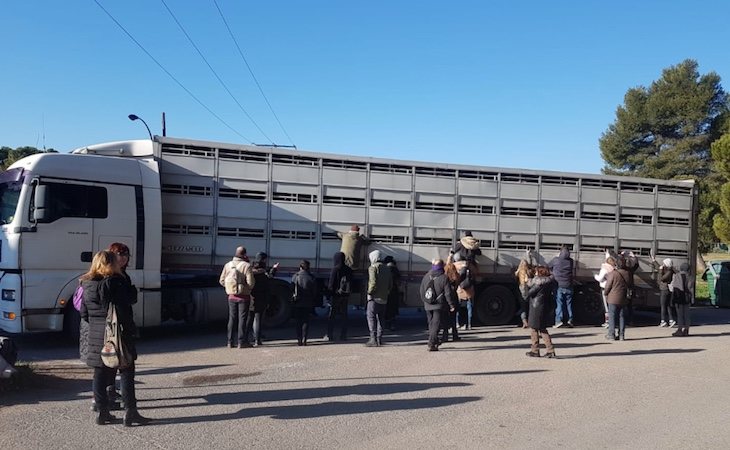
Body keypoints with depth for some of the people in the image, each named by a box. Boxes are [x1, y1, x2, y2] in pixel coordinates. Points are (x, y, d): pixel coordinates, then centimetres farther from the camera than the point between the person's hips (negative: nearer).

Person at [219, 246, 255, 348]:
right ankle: (241, 342, 6)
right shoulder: (246, 266, -14)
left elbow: (222, 281, 3)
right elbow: (251, 283, -18)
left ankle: (230, 342, 15)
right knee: (242, 319, 3)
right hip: (244, 296, -4)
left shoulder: (228, 265, 0)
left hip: (232, 296, 4)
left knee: (232, 319, 13)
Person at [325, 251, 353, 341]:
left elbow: (331, 283, -11)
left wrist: (329, 293, -5)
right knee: (343, 315, 10)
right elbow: (351, 283, 11)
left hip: (336, 294, -5)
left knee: (332, 315, 2)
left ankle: (330, 335, 3)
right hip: (345, 295, 5)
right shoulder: (348, 269, 5)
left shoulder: (335, 269, -12)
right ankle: (343, 336, 10)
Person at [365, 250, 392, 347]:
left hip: (375, 298, -7)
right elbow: (390, 283, 15)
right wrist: (386, 292, 14)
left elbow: (373, 282, -19)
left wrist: (369, 292, -9)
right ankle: (379, 339, 17)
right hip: (384, 298, 7)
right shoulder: (387, 269, 15)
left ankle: (373, 339, -11)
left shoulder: (373, 268, -9)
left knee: (371, 317, -4)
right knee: (379, 318, 15)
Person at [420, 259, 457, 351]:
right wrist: (452, 305, -2)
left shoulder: (426, 277, 4)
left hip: (428, 306, 5)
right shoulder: (444, 278, -11)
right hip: (439, 305, -5)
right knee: (436, 324, -4)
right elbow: (448, 293, -11)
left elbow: (421, 291, 12)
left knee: (431, 323, 17)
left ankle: (435, 341, 28)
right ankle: (431, 344, -11)